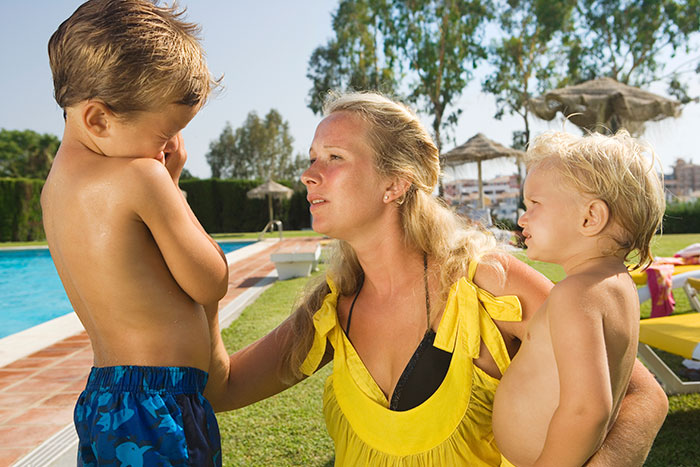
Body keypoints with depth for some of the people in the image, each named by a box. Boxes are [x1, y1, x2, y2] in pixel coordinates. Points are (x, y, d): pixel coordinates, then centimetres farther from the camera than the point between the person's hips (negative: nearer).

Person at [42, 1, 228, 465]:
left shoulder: (55, 186, 9)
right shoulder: (140, 177, -19)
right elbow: (211, 284, -8)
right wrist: (168, 184, 0)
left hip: (99, 397, 9)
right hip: (160, 412, -9)